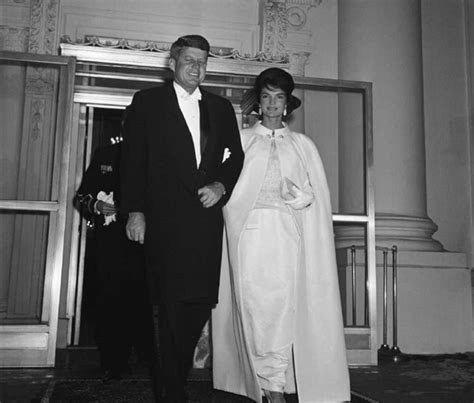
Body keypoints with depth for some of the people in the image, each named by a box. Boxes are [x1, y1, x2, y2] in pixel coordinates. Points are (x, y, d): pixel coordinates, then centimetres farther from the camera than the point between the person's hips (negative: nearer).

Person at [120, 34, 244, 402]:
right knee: (172, 306, -3)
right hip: (165, 217, -3)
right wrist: (135, 211, -4)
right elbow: (134, 159, 4)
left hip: (207, 216, 3)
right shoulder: (148, 102, 9)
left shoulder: (221, 107, 18)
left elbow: (236, 155, 18)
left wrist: (221, 185, -1)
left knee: (202, 301, 2)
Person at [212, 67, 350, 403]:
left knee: (284, 304, -11)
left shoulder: (303, 144, 19)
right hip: (250, 229, 0)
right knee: (254, 304, -8)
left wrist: (301, 196, -5)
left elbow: (320, 193, 12)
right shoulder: (241, 139, 18)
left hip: (288, 231, 1)